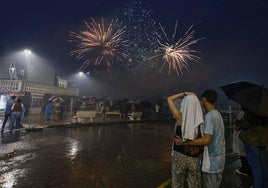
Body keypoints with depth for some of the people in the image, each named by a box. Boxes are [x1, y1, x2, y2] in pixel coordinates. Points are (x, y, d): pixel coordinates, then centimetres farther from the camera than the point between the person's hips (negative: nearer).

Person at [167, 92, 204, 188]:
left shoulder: (180, 117, -12)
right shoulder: (200, 120, -7)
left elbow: (169, 99, 0)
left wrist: (184, 93, 2)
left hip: (179, 157, -2)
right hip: (194, 159, 2)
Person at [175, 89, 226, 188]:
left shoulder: (209, 115, -20)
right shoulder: (218, 114, 8)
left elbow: (206, 140, -27)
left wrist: (184, 142, -26)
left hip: (212, 160, -9)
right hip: (219, 158, 9)